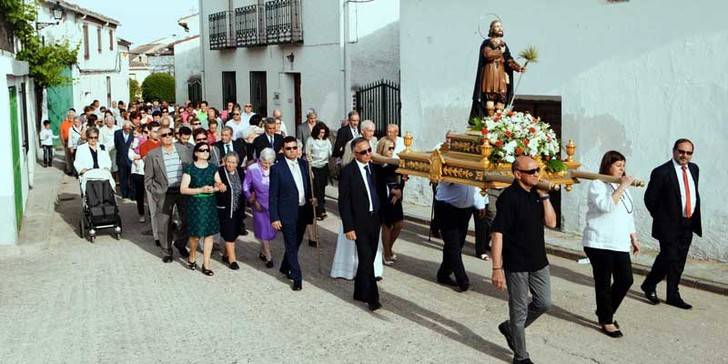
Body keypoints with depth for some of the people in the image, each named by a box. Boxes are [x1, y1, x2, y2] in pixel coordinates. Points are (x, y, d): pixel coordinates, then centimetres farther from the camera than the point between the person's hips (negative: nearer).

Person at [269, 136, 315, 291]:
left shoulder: (304, 164, 4)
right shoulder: (277, 168, -11)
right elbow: (273, 196, -9)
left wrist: (311, 198, -3)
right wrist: (274, 218, -12)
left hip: (303, 211, 5)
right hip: (288, 213, -5)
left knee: (296, 243, 18)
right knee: (291, 246, 0)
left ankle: (285, 267, 39)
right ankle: (297, 278, 9)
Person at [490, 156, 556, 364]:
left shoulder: (536, 194, 4)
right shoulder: (509, 197, -18)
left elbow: (551, 222, 1)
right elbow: (497, 233, -20)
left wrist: (544, 196, -9)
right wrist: (497, 268, -23)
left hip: (538, 261, 7)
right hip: (516, 264, -7)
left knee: (544, 303, 16)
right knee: (519, 310, 5)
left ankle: (509, 328, 36)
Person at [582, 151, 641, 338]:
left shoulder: (622, 187, 19)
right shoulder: (597, 185, -6)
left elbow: (628, 215, 23)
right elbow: (606, 206, -24)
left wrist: (634, 238, 21)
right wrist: (622, 187, -20)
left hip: (620, 244, 7)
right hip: (599, 244, -7)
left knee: (626, 280, 4)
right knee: (603, 283, 1)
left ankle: (605, 312, 24)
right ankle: (606, 322, 13)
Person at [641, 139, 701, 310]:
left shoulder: (694, 169, 9)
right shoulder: (661, 172, -13)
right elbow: (650, 199, -7)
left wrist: (694, 218, 12)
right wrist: (661, 218, 1)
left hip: (688, 224, 6)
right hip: (669, 225, -6)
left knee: (679, 261, 11)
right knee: (669, 259, -7)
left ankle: (673, 296, 20)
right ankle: (649, 285, 16)